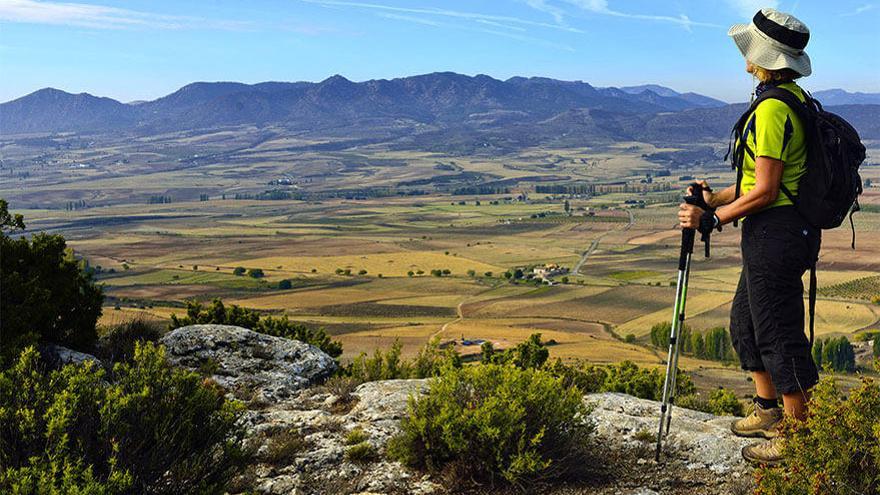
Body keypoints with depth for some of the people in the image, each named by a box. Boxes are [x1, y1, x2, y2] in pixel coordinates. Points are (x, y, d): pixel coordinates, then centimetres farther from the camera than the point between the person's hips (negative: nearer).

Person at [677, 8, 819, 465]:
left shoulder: (772, 109, -20)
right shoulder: (796, 98, 13)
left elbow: (764, 192, -21)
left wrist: (711, 219, -12)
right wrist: (717, 197, 19)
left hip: (775, 233, -11)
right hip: (787, 229, 11)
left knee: (779, 334, 0)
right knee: (746, 320, 21)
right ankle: (768, 411, 34)